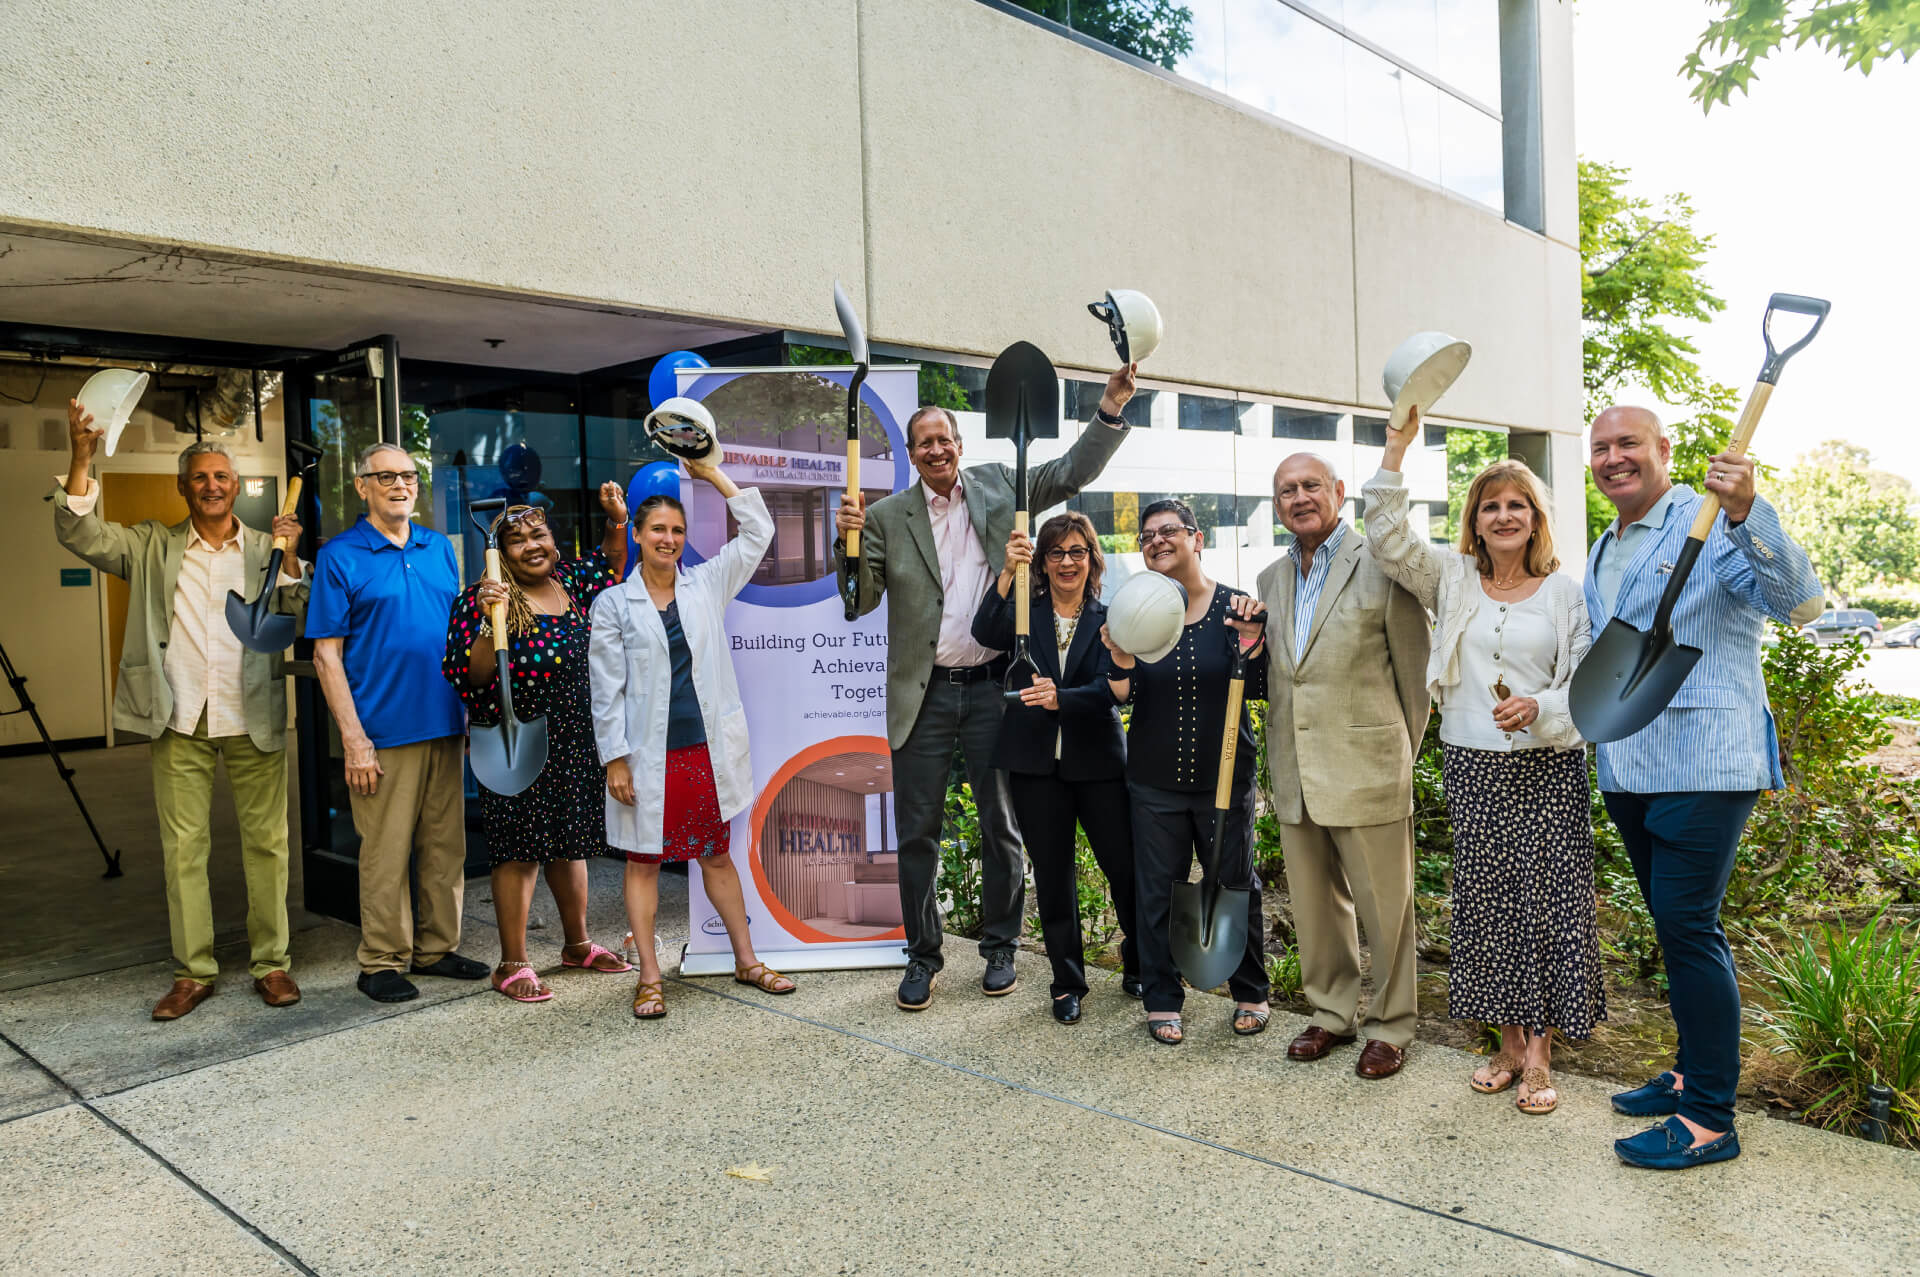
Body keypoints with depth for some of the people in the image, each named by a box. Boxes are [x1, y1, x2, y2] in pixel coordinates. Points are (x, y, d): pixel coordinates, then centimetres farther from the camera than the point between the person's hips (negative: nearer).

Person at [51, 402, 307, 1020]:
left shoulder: (268, 549, 7)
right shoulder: (153, 548, 10)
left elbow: (304, 614, -4)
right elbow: (79, 533, -3)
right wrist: (82, 455, -13)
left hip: (253, 721, -1)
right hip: (180, 721, 1)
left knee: (266, 843, 3)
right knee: (182, 848, 5)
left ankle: (272, 963, 13)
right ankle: (193, 972, 14)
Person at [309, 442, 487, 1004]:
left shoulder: (440, 548, 12)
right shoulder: (340, 556, -3)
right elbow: (326, 654, -6)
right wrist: (353, 739, -13)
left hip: (445, 726, 5)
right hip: (385, 731, -5)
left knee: (446, 846, 11)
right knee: (386, 853, 1)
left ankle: (438, 948, 24)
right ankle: (382, 963, 14)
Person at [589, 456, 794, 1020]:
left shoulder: (706, 584, 6)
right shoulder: (613, 603, -1)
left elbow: (758, 531, 4)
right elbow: (607, 690, -3)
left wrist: (712, 473, 2)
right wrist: (614, 759, -8)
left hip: (706, 750, 2)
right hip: (647, 756, -2)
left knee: (717, 856, 13)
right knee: (643, 863, 6)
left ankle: (746, 962, 22)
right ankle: (649, 979, 15)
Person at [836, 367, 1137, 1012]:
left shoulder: (998, 487, 7)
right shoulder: (887, 517, 3)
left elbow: (1075, 470, 4)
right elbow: (862, 600, 0)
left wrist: (1111, 408, -8)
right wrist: (849, 540, -16)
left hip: (992, 687, 1)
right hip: (924, 695, 0)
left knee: (1001, 825, 10)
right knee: (917, 832, 6)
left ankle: (999, 946, 26)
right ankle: (922, 954, 21)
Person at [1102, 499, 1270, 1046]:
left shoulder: (1232, 607, -4)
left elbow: (1260, 689, -6)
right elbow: (1123, 699, -4)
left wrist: (1251, 638, -22)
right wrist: (1121, 661, -25)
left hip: (1225, 777, -1)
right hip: (1154, 781, 1)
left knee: (1235, 885, 10)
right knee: (1157, 890, 7)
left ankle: (1251, 993, 29)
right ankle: (1162, 1000, 23)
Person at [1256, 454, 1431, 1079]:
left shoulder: (1382, 565, -7)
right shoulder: (1271, 579, 11)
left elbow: (1415, 674, -3)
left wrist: (1399, 757, 1)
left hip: (1366, 770, -5)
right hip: (1294, 775, 6)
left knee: (1384, 908, 7)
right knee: (1314, 905, 16)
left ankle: (1389, 1026, 24)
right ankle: (1332, 1014, 33)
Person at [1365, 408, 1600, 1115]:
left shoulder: (1566, 592, 1)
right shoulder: (1453, 578, 6)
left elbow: (1585, 680, 0)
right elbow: (1389, 540, -5)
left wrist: (1539, 708, -20)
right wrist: (1397, 448, -9)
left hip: (1547, 768, -2)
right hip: (1471, 765, 2)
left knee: (1546, 898, -2)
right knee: (1485, 900, 7)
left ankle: (1539, 1054, 11)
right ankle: (1509, 1042, 22)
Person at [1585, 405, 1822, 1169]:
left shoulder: (1711, 527, -8)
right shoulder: (1602, 553, 17)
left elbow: (1801, 603, -23)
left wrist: (1747, 515, -36)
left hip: (1703, 767, -8)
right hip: (1628, 772, 8)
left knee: (1688, 930, -9)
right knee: (1678, 929, 16)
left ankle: (1710, 1119, 1)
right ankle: (1694, 1072, 30)